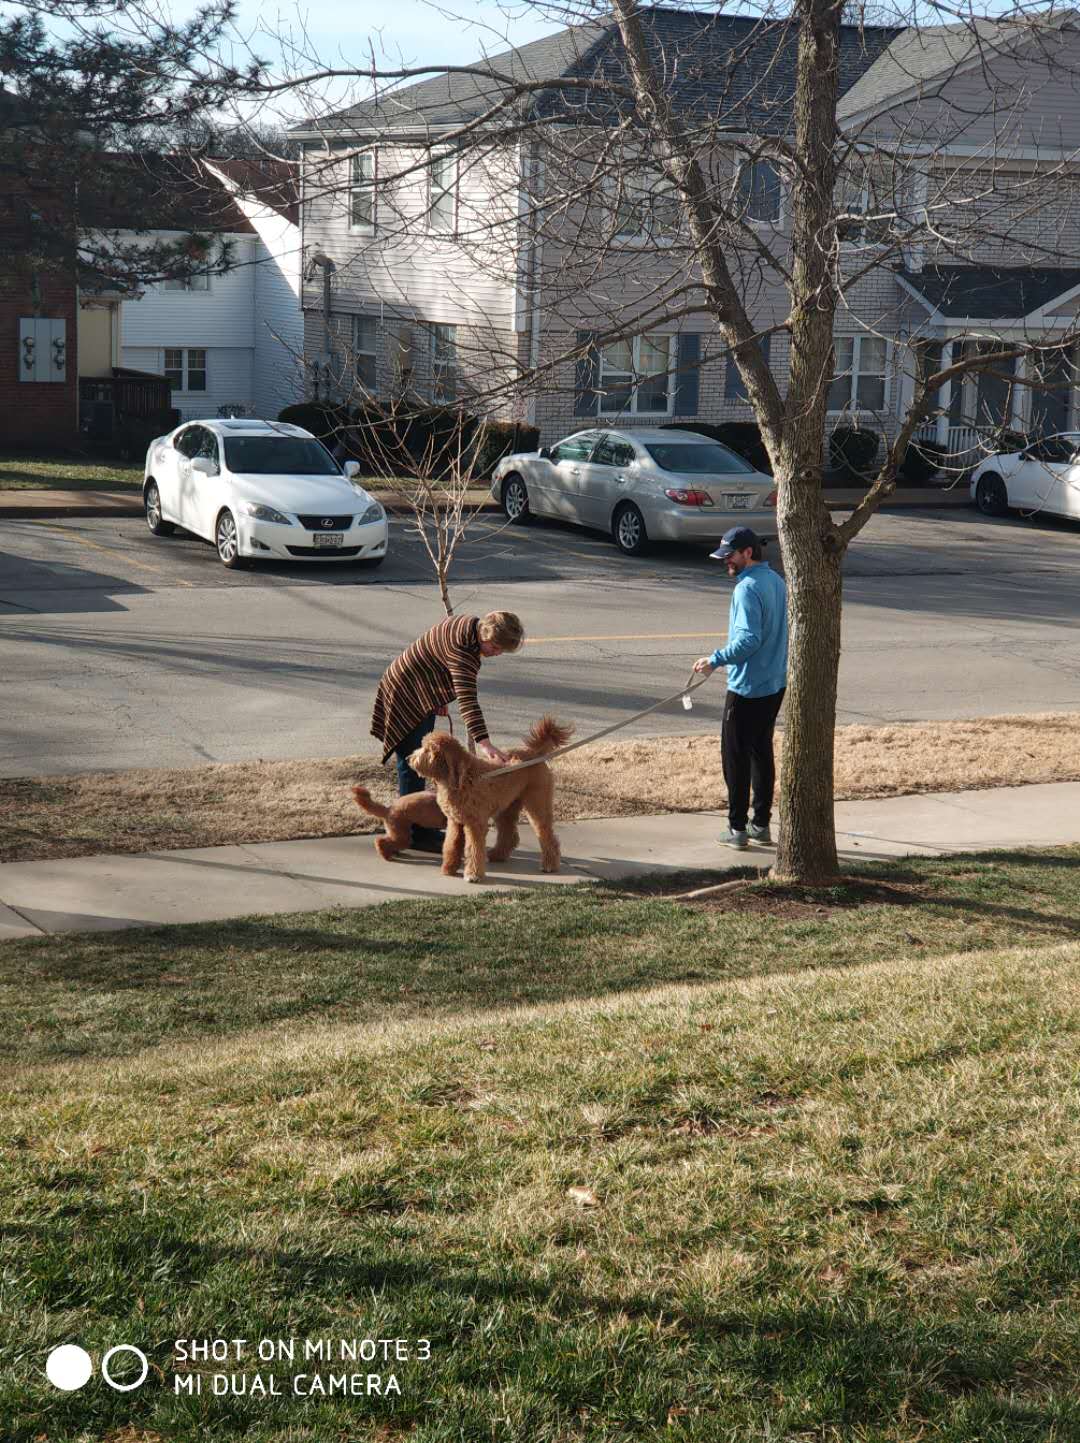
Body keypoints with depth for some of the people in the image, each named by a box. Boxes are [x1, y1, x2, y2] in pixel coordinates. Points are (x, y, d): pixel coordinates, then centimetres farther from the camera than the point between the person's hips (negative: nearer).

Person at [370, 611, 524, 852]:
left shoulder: (469, 625, -4)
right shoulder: (461, 649, -34)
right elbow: (466, 699, -45)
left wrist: (440, 698, 20)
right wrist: (484, 743, -54)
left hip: (423, 697, 10)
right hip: (405, 698, -10)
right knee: (412, 765, -7)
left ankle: (420, 828, 27)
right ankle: (415, 834, -1)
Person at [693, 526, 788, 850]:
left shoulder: (747, 588, -19)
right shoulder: (776, 581, 9)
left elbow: (749, 639, -28)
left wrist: (716, 660, -22)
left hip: (747, 687, -9)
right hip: (775, 684, 9)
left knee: (735, 756, 1)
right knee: (762, 753, 15)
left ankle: (738, 828, 6)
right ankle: (761, 824, 20)